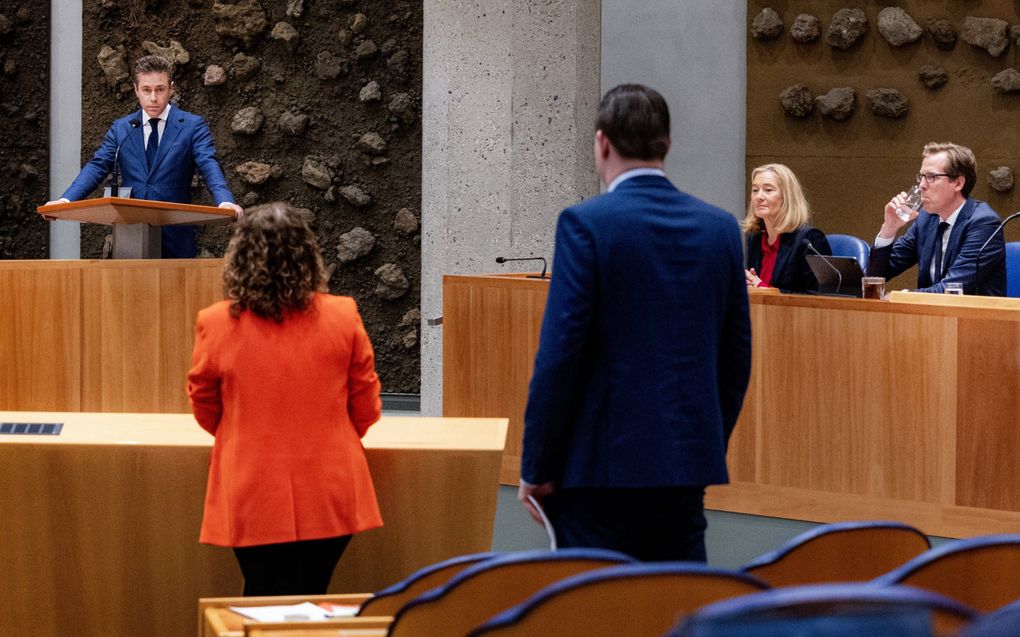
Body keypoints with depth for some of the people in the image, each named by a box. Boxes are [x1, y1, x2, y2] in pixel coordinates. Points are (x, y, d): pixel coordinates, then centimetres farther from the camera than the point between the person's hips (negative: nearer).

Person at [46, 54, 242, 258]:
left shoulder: (193, 126, 1)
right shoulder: (120, 128, 10)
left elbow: (209, 166, -11)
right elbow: (97, 166, 2)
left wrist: (225, 201, -32)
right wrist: (66, 200, -16)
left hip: (175, 240, -2)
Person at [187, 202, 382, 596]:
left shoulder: (216, 324, -10)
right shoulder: (342, 317, -7)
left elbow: (204, 410, 6)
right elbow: (365, 408, 4)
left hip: (254, 503, -1)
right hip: (330, 502, 1)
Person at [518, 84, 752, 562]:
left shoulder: (585, 223, -9)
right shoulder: (720, 228, 7)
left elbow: (559, 353, -12)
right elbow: (736, 356, 11)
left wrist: (536, 468, -5)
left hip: (600, 467, -5)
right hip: (689, 464, 5)